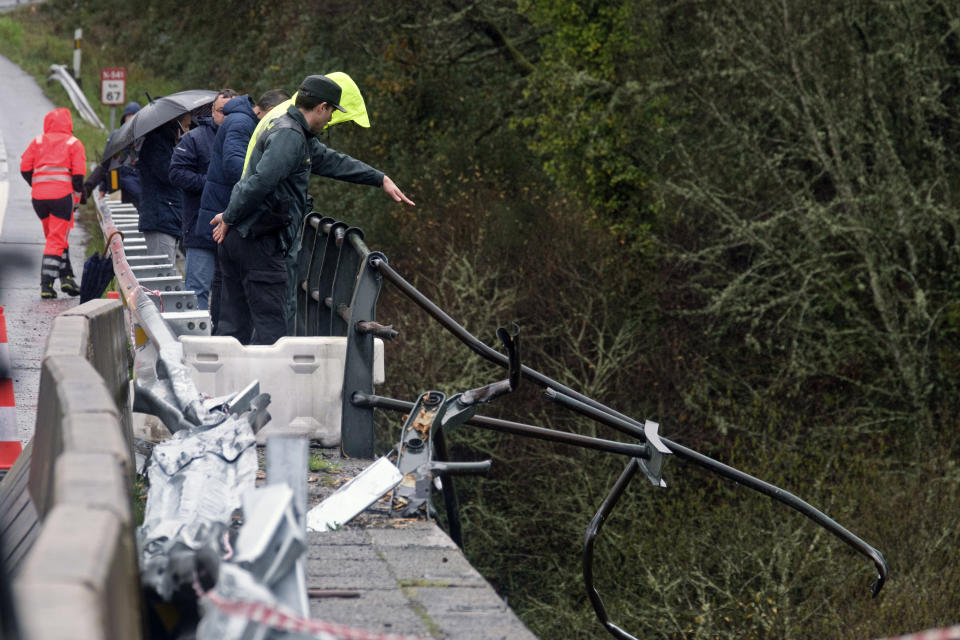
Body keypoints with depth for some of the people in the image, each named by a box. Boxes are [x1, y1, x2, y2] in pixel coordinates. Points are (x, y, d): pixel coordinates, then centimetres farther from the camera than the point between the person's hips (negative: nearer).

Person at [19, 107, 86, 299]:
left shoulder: (37, 142, 14)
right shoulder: (74, 144, 5)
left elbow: (25, 169, 8)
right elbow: (79, 174, -4)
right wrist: (77, 197, 6)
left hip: (39, 196, 4)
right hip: (62, 195, -4)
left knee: (55, 238, 19)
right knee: (56, 241, -1)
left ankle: (66, 277, 14)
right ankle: (46, 284, -10)